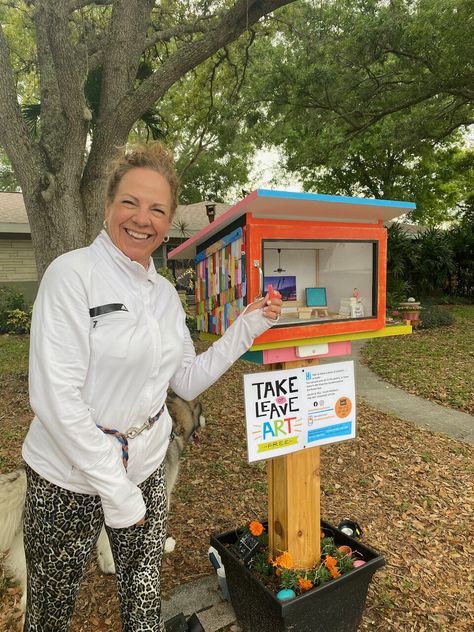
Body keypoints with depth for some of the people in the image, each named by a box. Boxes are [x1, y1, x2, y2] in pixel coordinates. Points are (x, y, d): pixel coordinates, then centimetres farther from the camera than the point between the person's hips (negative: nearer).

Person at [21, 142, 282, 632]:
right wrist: (114, 487, -17)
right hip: (69, 477, -4)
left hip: (145, 468, 5)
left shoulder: (166, 293, 3)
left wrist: (247, 329, -2)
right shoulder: (73, 273, -17)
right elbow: (56, 398, -22)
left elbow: (188, 382, 5)